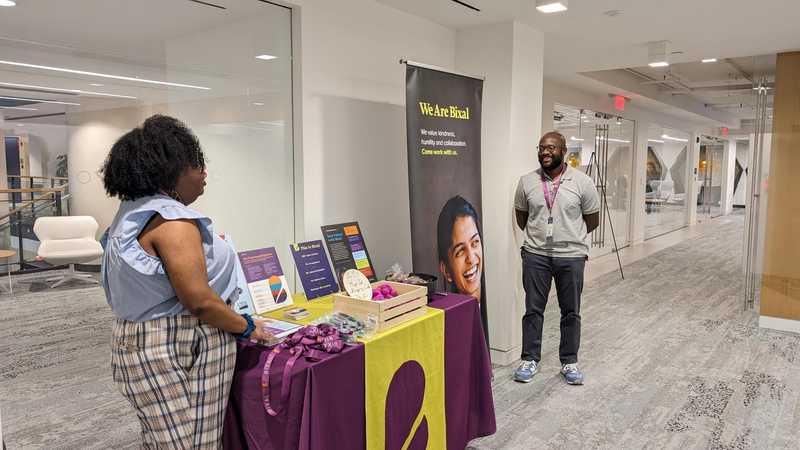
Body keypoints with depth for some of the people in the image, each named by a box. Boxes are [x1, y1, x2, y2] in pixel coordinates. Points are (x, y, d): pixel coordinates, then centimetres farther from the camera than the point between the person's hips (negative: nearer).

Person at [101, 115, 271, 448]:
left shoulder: (134, 214, 11)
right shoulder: (171, 219, -21)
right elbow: (199, 300, -24)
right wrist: (247, 327, -10)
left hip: (144, 344, 10)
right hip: (177, 354, -10)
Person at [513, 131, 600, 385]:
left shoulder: (582, 182, -6)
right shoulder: (527, 182, -1)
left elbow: (592, 221, 4)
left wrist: (570, 237, 11)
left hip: (572, 256, -1)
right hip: (535, 255, 1)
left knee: (571, 312, 10)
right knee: (533, 309, 8)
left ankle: (569, 362, 25)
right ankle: (530, 359, 22)